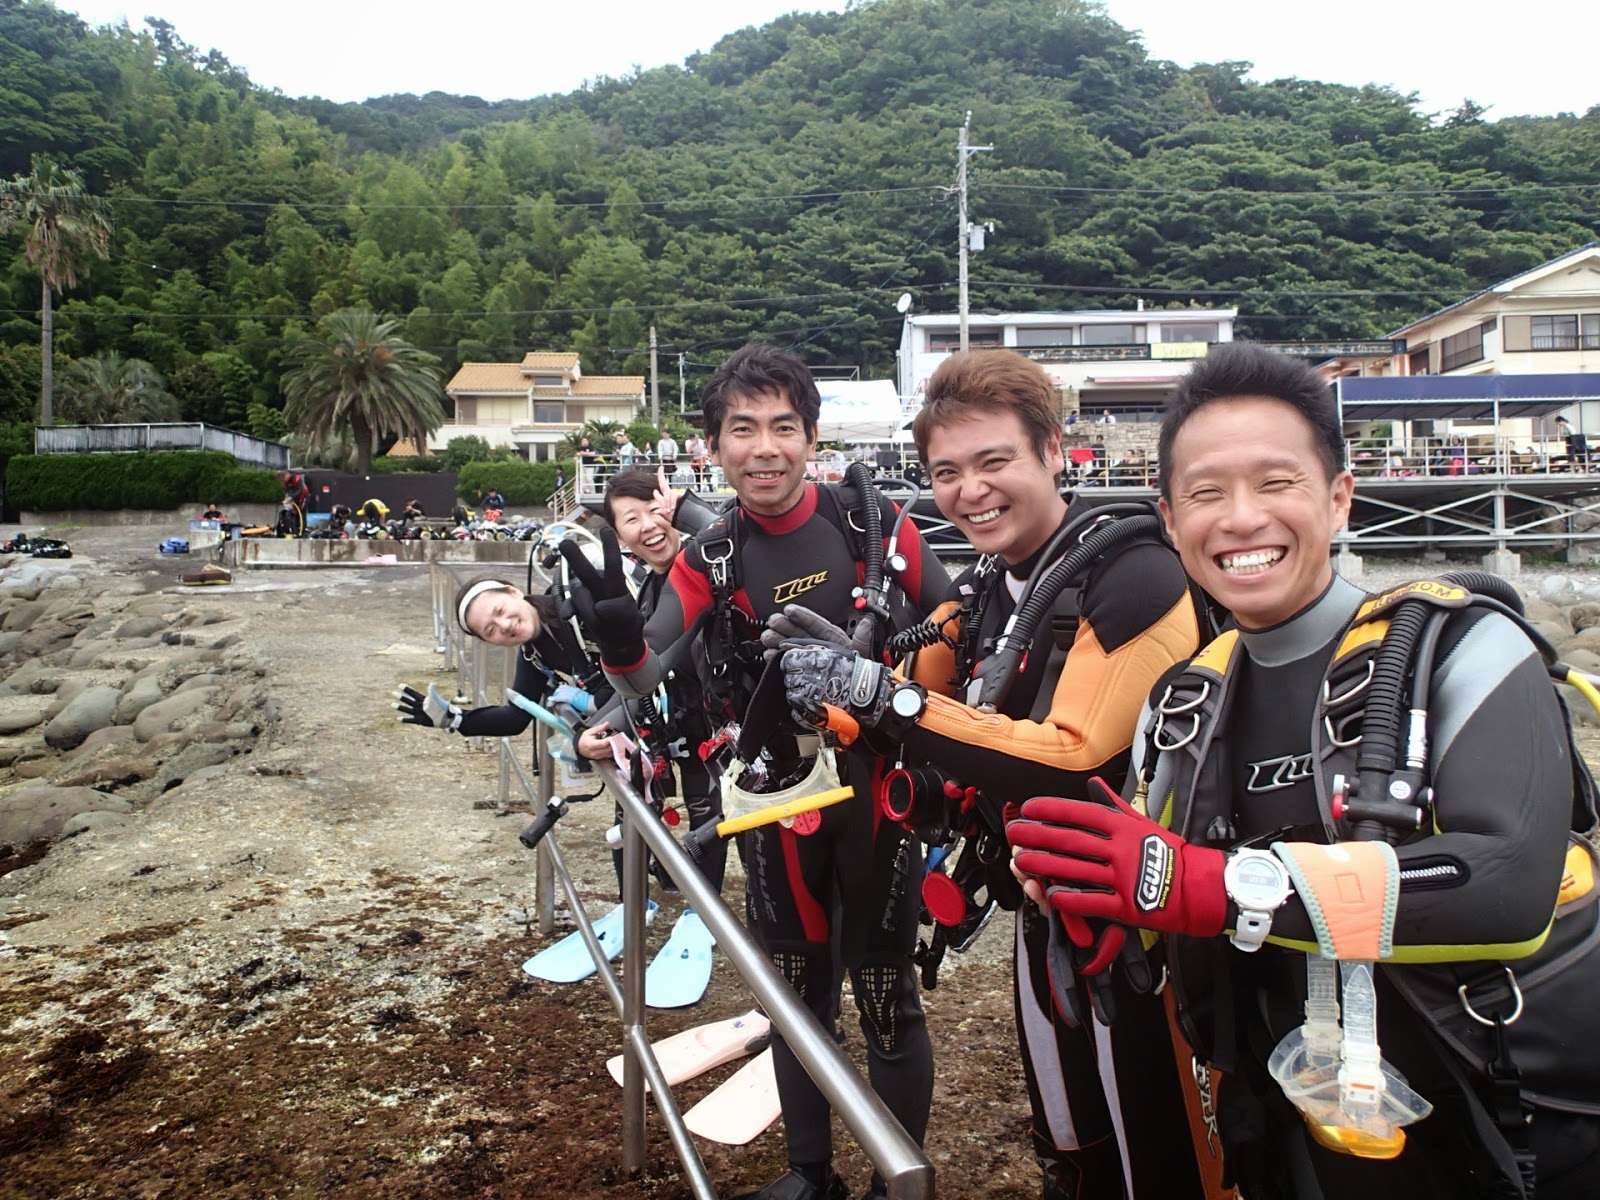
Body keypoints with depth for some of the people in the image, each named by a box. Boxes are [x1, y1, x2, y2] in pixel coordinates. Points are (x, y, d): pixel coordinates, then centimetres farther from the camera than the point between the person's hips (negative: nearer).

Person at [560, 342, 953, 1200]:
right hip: (776, 797, 2)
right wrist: (618, 637, -37)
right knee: (798, 991, 17)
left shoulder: (871, 520, -8)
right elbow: (643, 677, -16)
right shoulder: (711, 559, -5)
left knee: (883, 995, 8)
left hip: (878, 784, -2)